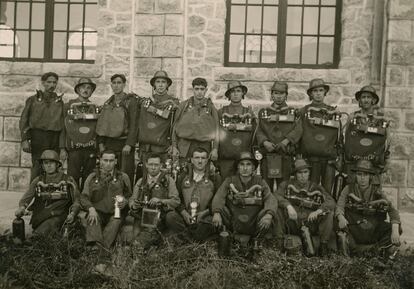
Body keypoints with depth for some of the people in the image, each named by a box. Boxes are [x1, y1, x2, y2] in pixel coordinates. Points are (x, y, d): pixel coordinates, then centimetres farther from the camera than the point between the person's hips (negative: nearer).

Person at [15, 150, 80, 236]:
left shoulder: (68, 180, 9)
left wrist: (73, 213, -10)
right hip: (39, 217, 3)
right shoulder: (38, 181, 17)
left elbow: (77, 201, 8)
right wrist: (21, 207, -12)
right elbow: (26, 198, 10)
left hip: (58, 216, -2)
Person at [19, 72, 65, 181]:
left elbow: (63, 122, 11)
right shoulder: (33, 99, 10)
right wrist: (25, 139, -6)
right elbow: (24, 120, 5)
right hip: (38, 137, -2)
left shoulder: (59, 101, 14)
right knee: (37, 167, -7)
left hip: (55, 138, 2)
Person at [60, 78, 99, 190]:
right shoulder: (68, 106, 6)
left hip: (91, 150, 2)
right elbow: (62, 128, 3)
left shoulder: (95, 108, 13)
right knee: (73, 178, -2)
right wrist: (62, 148, -3)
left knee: (88, 179, 5)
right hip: (74, 150, -2)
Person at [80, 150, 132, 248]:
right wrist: (91, 208, -14)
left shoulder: (123, 177, 12)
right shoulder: (92, 177, 13)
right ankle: (95, 245, -49)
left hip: (115, 214, -1)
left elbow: (130, 196, 13)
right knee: (92, 219, -32)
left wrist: (124, 202, -12)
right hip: (97, 212, 1)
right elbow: (84, 197, 7)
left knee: (115, 222, -33)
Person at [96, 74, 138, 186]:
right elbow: (101, 124, 16)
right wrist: (100, 142, 7)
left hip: (124, 143, -5)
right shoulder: (108, 103, 15)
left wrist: (129, 144, -14)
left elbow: (133, 124, -7)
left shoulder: (131, 101, -1)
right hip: (109, 143, 5)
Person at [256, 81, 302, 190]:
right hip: (267, 155, 0)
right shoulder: (263, 112, 13)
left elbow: (298, 130, -2)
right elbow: (259, 131, 4)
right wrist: (265, 142, -14)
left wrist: (286, 141, -16)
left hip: (286, 156, 0)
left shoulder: (293, 112, 12)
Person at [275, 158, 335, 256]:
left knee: (329, 212, -18)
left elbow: (331, 202, -6)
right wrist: (288, 206, -32)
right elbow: (276, 196, -14)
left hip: (311, 225, 2)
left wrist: (317, 211, -24)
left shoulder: (316, 188, 6)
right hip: (291, 225, -1)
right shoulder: (287, 185, 3)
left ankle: (323, 245, -7)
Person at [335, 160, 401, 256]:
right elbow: (339, 207, -11)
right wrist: (341, 218, -35)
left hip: (373, 232, 1)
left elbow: (392, 210, -9)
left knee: (397, 229, -20)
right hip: (354, 232, -1)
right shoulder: (349, 189, -3)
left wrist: (395, 230, -27)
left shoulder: (377, 192, -2)